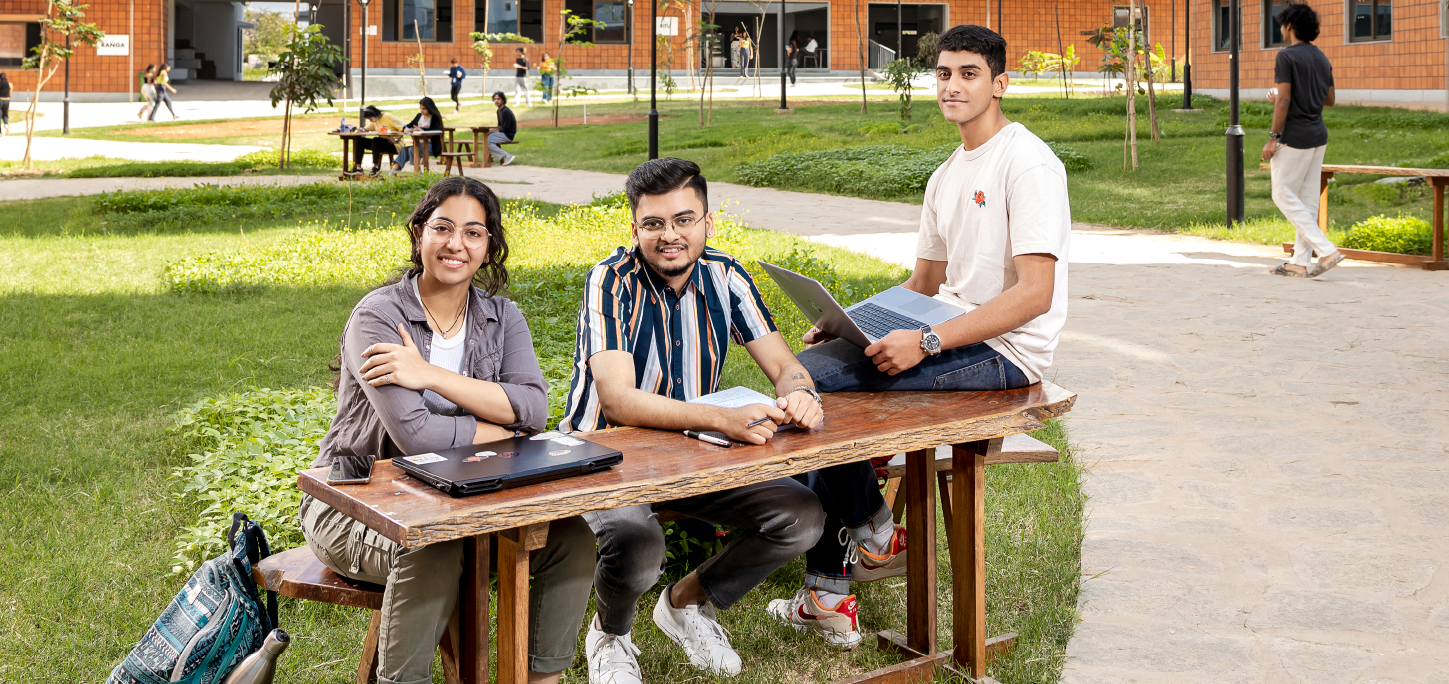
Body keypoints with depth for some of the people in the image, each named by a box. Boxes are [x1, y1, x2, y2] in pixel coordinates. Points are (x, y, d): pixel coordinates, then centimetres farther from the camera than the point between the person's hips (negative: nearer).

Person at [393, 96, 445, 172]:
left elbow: (436, 130, -21)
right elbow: (408, 126, 18)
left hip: (430, 145, -6)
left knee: (412, 149, -31)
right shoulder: (419, 116, 17)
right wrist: (406, 129, -8)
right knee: (404, 149, -22)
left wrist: (422, 130, -33)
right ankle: (395, 168, -33)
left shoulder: (435, 118, -3)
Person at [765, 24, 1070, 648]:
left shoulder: (1028, 164, -12)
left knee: (817, 382, -21)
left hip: (1004, 352, -9)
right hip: (950, 334, 9)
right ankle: (827, 596, -2)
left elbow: (1035, 294, -21)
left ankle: (874, 535, 0)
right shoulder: (946, 177, 17)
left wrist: (925, 342, -25)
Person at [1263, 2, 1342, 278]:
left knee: (1284, 196, -1)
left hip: (1294, 138, -8)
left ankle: (1327, 250, -10)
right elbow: (1329, 99, 18)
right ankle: (1301, 262, 11)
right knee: (1307, 199, 9)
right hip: (1318, 135, 8)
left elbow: (1283, 101, -18)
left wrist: (1273, 138, -14)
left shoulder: (1286, 56, -13)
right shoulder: (1322, 59, 12)